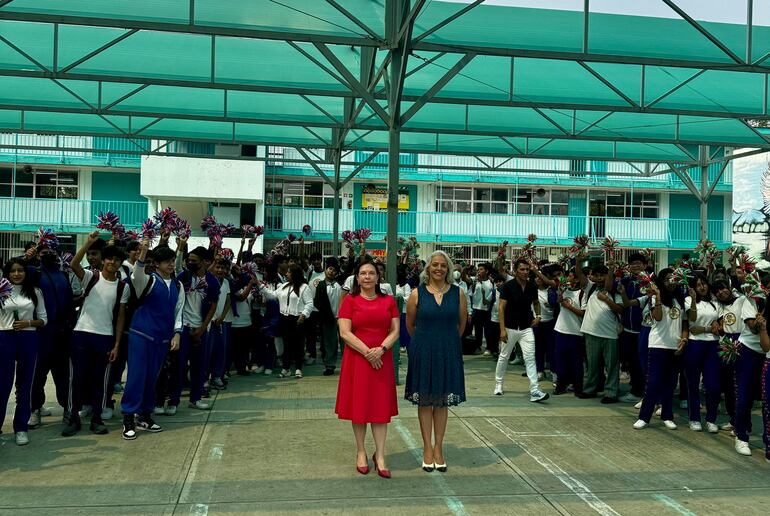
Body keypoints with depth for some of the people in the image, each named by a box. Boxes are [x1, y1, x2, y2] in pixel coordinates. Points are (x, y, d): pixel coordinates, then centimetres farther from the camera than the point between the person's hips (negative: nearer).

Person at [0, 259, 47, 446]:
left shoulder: (35, 292, 5)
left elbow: (43, 319, 7)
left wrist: (28, 323, -10)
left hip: (28, 339, 1)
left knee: (25, 384, 8)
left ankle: (21, 427, 17)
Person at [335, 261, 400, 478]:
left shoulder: (388, 300, 7)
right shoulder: (350, 301, 0)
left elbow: (395, 331, 3)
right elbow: (344, 332, -8)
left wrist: (381, 349, -14)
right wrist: (367, 351, -16)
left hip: (382, 360, 2)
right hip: (357, 359, -2)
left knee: (381, 407, 2)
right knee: (359, 405, 5)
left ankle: (379, 455, 9)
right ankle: (361, 452, 18)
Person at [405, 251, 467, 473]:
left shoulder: (457, 293, -1)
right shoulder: (417, 293, -4)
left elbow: (462, 324, 12)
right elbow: (410, 324, 8)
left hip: (449, 352, 1)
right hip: (423, 352, -1)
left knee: (442, 401, 8)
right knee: (425, 400, 5)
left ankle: (438, 448, 19)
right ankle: (427, 448, 17)